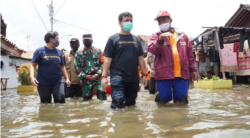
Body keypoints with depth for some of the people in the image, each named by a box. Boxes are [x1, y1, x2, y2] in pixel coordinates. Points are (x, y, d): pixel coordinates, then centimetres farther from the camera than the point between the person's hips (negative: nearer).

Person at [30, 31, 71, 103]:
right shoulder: (40, 51, -1)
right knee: (45, 103, 5)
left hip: (57, 82, 2)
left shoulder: (59, 52, 9)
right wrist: (32, 77, -20)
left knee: (60, 99, -17)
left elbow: (62, 66, 16)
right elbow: (33, 65, -5)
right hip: (43, 83, -2)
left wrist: (67, 78, 10)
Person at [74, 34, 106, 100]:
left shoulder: (98, 51, 9)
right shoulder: (79, 53, 10)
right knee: (87, 98, 5)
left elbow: (103, 64, 3)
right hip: (85, 80, 1)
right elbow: (77, 67, 4)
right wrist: (85, 76, -8)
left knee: (102, 97, -13)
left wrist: (98, 74, -12)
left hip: (98, 78, -1)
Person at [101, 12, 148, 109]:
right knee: (118, 103, -14)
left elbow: (140, 58, 15)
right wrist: (104, 76, -10)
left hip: (133, 78, 4)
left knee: (130, 104, 12)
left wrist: (144, 74, 10)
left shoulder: (136, 39, 13)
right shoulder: (113, 39, 1)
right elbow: (108, 59, -3)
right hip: (118, 77, -4)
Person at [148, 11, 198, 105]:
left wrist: (193, 70, 18)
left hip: (182, 74, 2)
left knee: (181, 102, -2)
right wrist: (160, 39, -26)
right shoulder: (155, 36, 10)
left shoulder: (182, 35, 17)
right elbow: (152, 50, -10)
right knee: (164, 99, -2)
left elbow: (190, 54, 20)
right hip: (164, 74, -2)